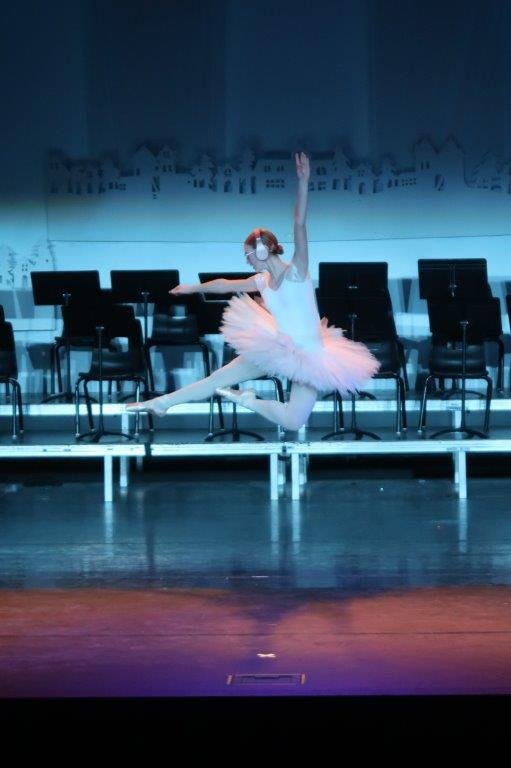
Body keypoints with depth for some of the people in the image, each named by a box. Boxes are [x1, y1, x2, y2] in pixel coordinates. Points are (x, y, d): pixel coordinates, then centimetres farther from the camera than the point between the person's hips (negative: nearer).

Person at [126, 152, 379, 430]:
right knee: (220, 377, 8)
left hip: (308, 357, -6)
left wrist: (303, 182, -44)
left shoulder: (295, 272, -19)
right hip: (277, 349, 6)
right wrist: (192, 288, 35)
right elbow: (225, 284, 20)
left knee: (293, 421, -21)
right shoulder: (262, 281, 1)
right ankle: (161, 403, 19)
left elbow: (300, 224, -32)